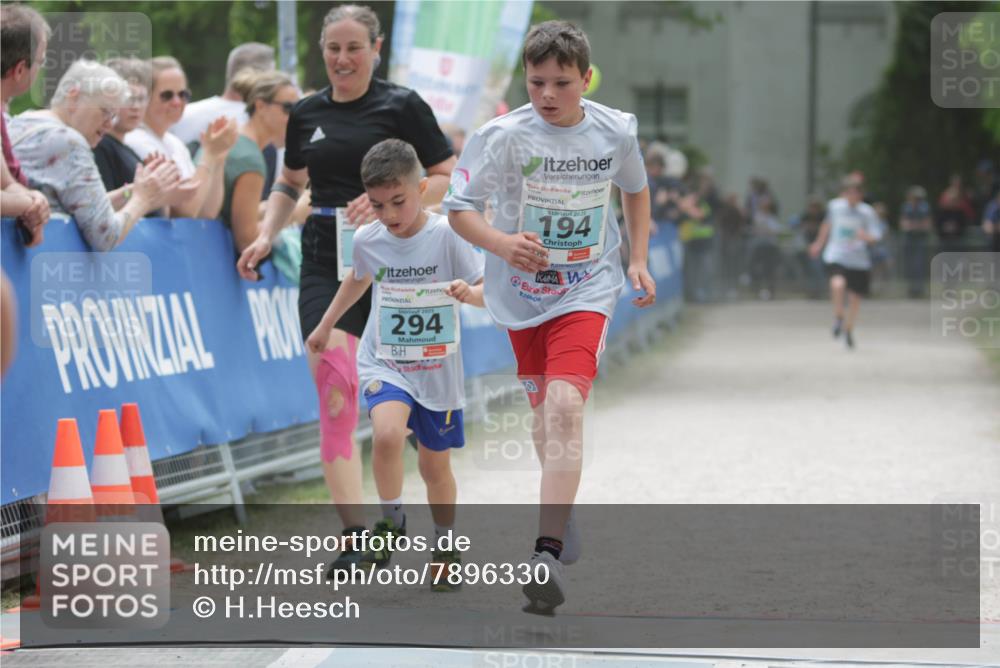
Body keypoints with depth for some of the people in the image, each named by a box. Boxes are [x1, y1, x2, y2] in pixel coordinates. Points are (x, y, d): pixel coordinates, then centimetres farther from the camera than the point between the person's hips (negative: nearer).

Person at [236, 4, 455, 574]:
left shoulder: (402, 106, -2)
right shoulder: (307, 114, 11)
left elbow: (449, 179, -2)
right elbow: (290, 184, 25)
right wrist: (265, 237, 8)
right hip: (326, 259, 3)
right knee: (332, 382, -11)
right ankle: (354, 533, -11)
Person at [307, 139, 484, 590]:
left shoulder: (445, 235, -15)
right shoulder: (367, 240, -5)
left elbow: (488, 291, -14)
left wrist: (469, 292, -37)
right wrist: (326, 324, 28)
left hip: (437, 369, -1)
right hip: (383, 362, 1)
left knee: (435, 464, 12)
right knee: (387, 434, -27)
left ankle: (444, 548, 35)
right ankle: (392, 522, -3)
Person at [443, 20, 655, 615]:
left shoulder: (615, 131, -6)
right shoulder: (505, 135, -13)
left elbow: (636, 188, 15)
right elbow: (459, 207, -14)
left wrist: (639, 259, 8)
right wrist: (502, 244, -32)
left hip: (587, 291, -2)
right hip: (522, 294, 2)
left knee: (565, 406, -22)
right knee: (545, 410, 17)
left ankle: (549, 553, -31)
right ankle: (563, 513, 45)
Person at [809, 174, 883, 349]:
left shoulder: (867, 212, -6)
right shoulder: (834, 206, 0)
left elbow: (876, 236, -10)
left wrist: (866, 236, -32)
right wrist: (819, 243, 30)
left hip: (859, 260, 0)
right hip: (836, 256, 0)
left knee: (855, 298, 7)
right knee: (838, 284, -30)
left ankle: (848, 330, 32)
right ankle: (838, 317, -5)